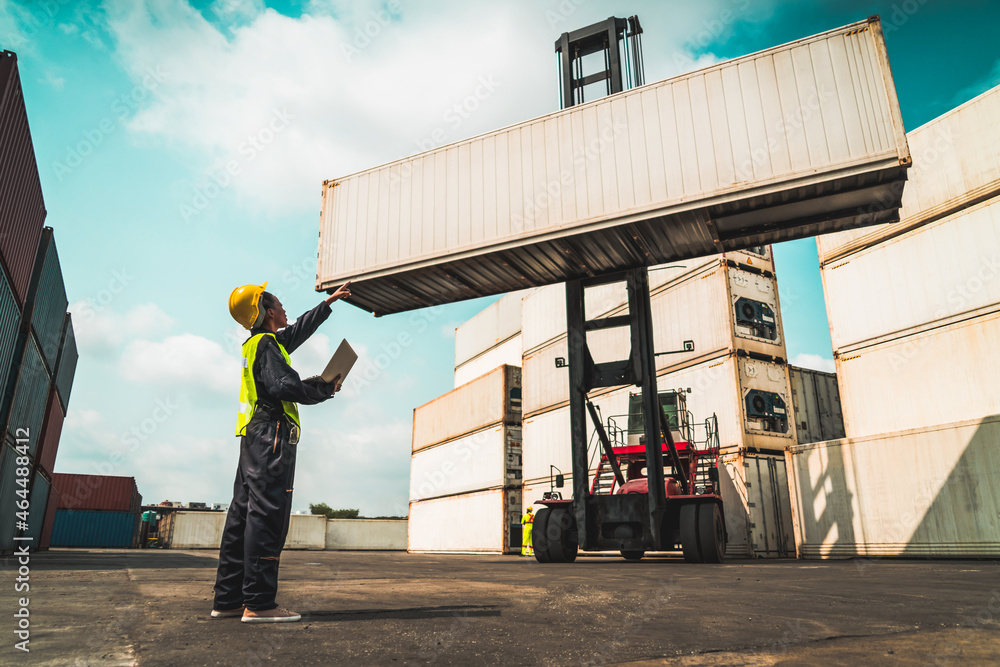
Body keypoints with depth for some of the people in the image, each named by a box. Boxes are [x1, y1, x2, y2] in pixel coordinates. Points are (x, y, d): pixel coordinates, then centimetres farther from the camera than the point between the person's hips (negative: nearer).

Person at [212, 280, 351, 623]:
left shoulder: (260, 343, 23)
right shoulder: (267, 344, -7)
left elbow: (301, 329, 35)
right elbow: (285, 386, -20)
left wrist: (330, 301, 43)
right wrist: (327, 388, -7)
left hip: (254, 439, 10)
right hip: (272, 435, -10)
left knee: (243, 514, 8)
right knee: (267, 515, -12)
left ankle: (228, 599, 12)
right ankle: (258, 602, -12)